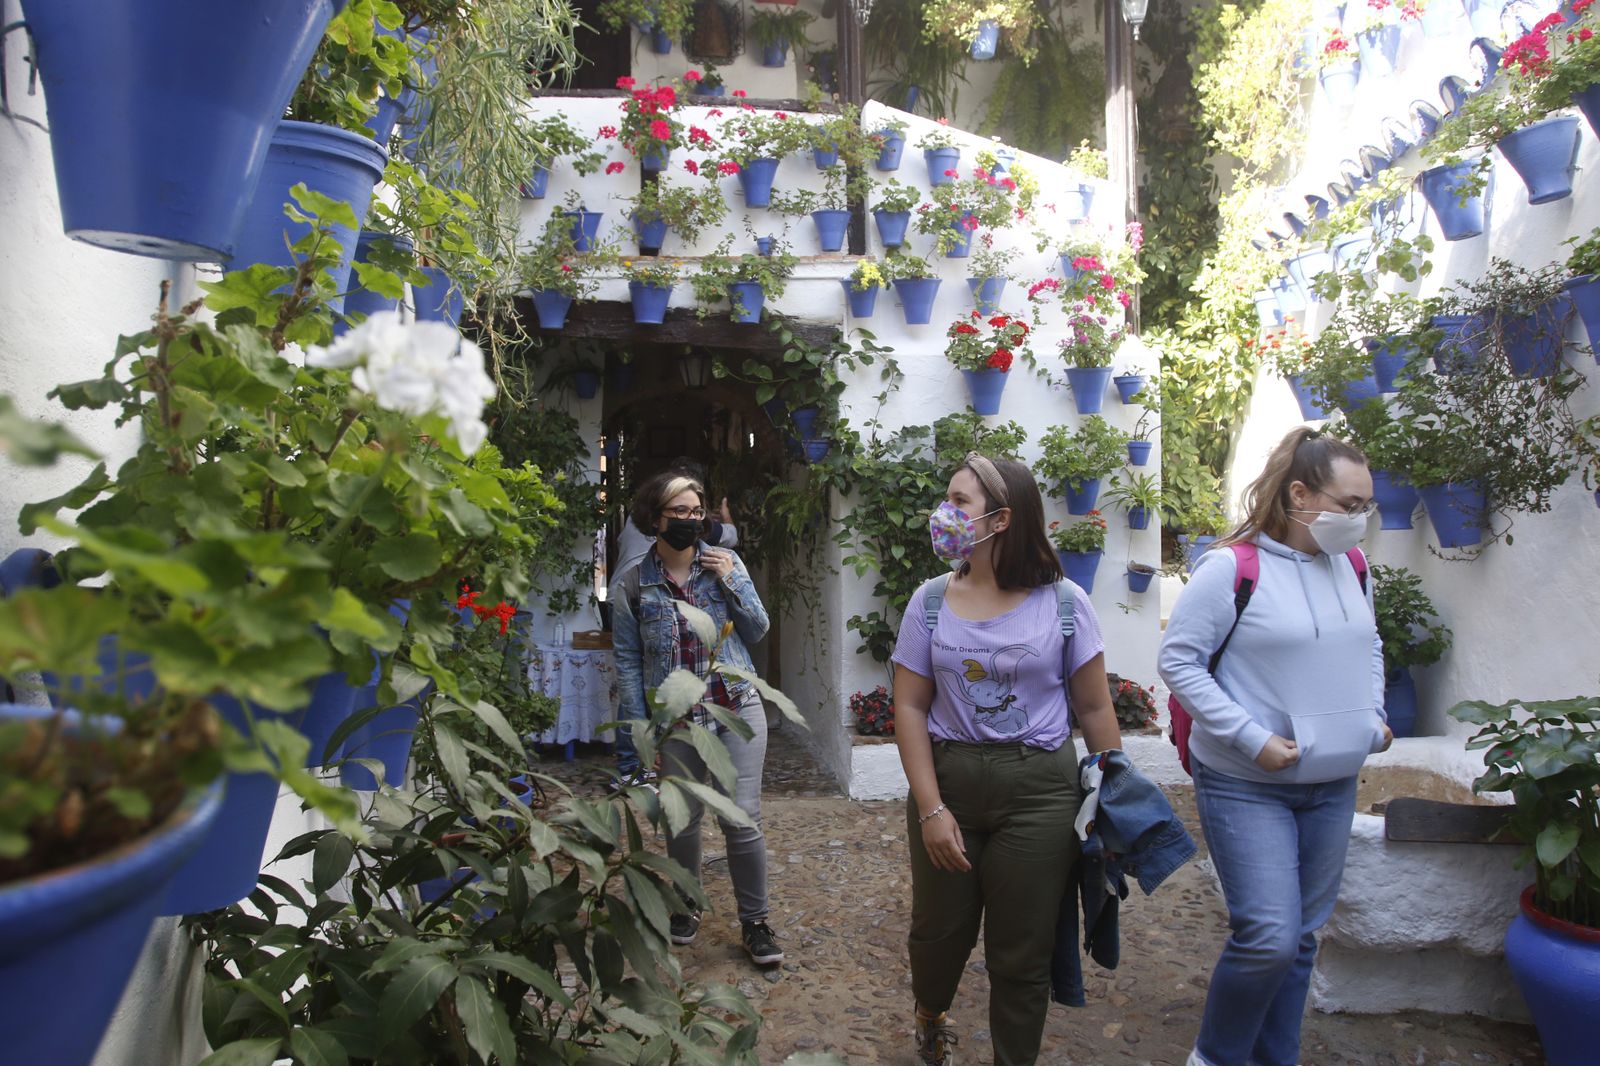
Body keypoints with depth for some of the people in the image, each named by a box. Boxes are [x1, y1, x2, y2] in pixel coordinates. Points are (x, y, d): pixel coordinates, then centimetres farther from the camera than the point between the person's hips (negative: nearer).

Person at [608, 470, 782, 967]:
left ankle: (754, 921, 17)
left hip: (737, 708, 0)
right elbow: (628, 662, 4)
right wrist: (641, 727, 0)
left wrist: (732, 582, -10)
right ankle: (686, 907, 37)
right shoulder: (632, 585, 0)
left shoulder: (726, 562, 1)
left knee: (743, 820, -2)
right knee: (682, 820, 11)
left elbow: (757, 631, 4)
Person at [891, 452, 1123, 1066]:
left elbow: (1094, 709, 1)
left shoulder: (1062, 602, -5)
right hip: (947, 779, 2)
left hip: (1039, 790, -1)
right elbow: (910, 708, -1)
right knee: (939, 929, 16)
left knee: (1022, 954, 8)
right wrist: (930, 808, -7)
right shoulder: (931, 600, -1)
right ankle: (930, 1014, 49)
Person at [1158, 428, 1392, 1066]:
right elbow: (1177, 660, -14)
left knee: (1301, 938, 14)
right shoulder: (1233, 567, -15)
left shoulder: (1351, 567, 6)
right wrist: (1252, 738, -19)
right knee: (1269, 939, -10)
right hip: (1246, 786, -7)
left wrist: (1373, 715, 7)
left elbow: (1369, 647, 23)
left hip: (1334, 785, 7)